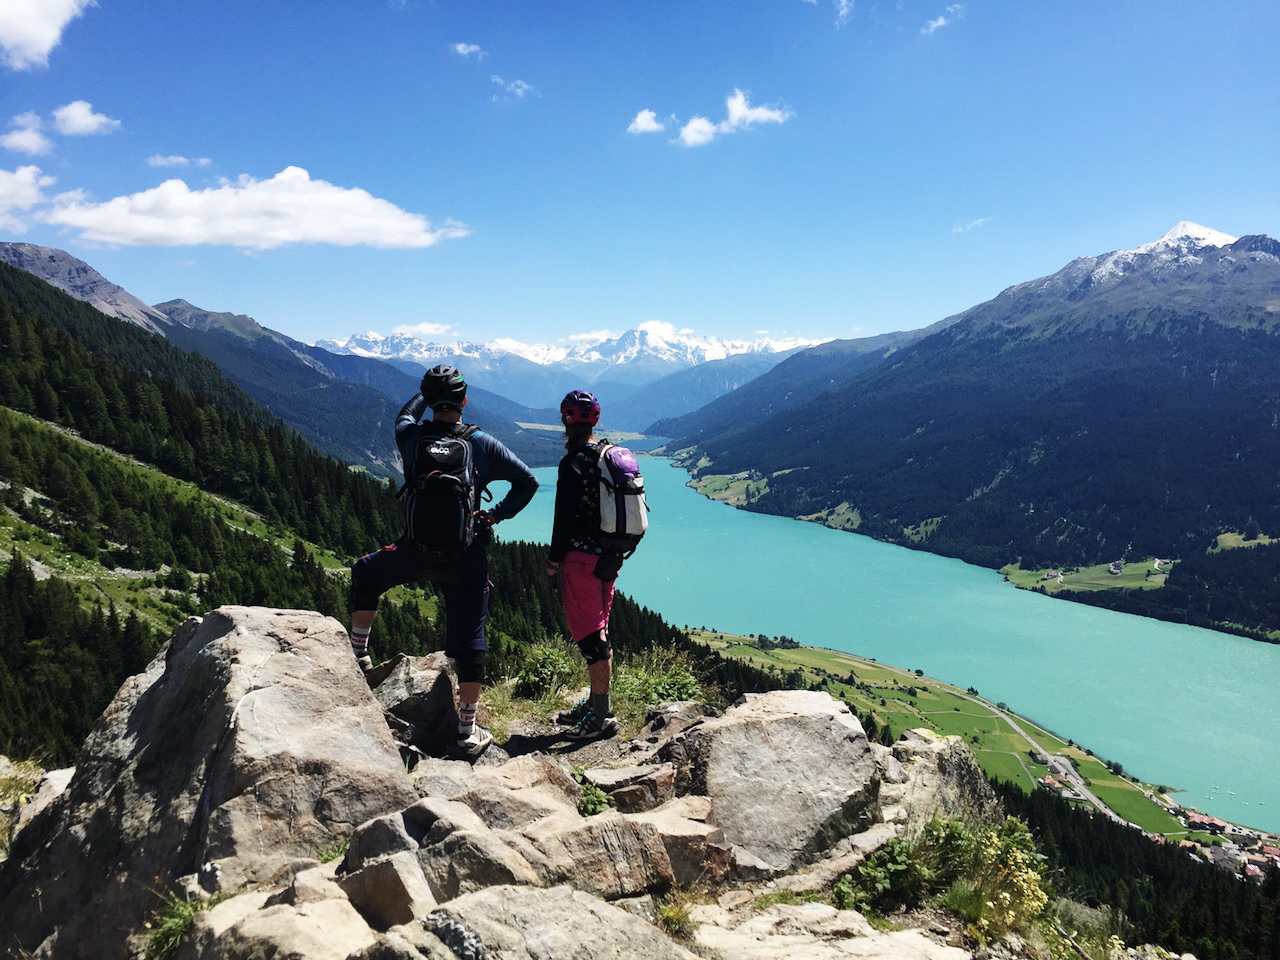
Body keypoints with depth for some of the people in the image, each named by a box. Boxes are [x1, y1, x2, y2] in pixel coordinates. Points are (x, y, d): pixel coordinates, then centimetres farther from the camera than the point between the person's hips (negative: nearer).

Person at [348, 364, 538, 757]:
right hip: (467, 557, 0)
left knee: (366, 573, 32)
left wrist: (429, 394, 37)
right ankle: (468, 732, 10)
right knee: (468, 640, 6)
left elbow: (405, 415, 24)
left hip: (415, 551, 1)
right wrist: (497, 515, 7)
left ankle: (358, 652, 35)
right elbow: (528, 481, -2)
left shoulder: (411, 437, -2)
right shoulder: (483, 444, -4)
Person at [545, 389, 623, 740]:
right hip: (610, 555, 9)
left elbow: (564, 515, -17)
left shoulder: (573, 462, -16)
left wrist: (554, 559, -8)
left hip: (581, 556, -9)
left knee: (589, 634, -3)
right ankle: (596, 703, 27)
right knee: (599, 631, 16)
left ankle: (603, 715, 1)